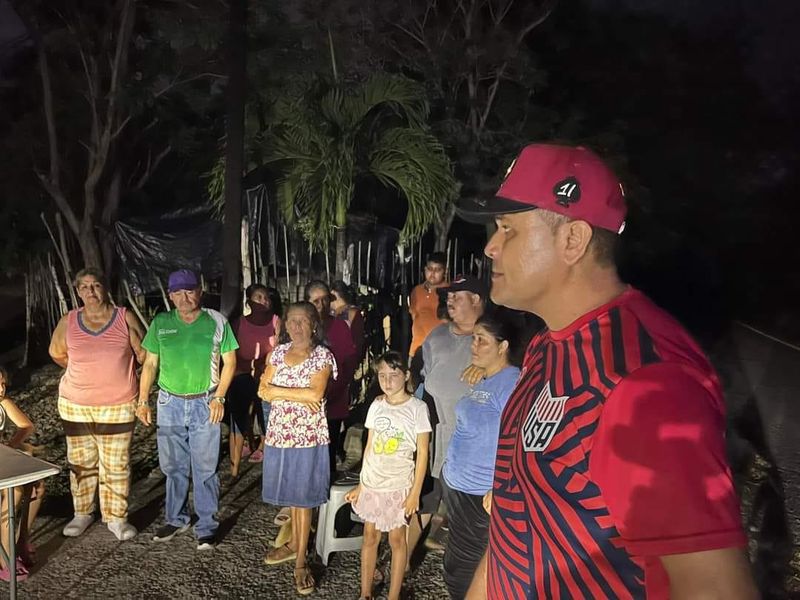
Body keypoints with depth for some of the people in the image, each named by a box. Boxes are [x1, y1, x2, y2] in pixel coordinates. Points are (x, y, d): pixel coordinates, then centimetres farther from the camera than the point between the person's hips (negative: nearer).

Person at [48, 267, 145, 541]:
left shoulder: (125, 318, -9)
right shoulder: (68, 322, -3)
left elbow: (144, 353, 1)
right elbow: (57, 353, 15)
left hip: (118, 407, -2)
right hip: (75, 406, 2)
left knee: (116, 465, 6)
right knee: (81, 463, 15)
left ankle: (116, 517, 20)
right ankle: (82, 514, 33)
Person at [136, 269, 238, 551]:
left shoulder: (217, 322, -4)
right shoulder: (160, 323, 1)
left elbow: (229, 362, 0)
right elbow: (150, 364, 6)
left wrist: (219, 397, -8)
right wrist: (143, 401, 0)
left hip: (205, 404, -2)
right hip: (170, 403, 3)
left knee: (205, 470, 4)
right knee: (173, 467, 15)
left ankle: (206, 527, 16)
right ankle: (176, 519, 33)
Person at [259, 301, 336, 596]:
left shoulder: (322, 356, -8)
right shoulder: (278, 352, 5)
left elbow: (315, 394, -21)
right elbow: (263, 391, -4)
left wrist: (278, 390, -12)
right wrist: (299, 395, -14)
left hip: (308, 436, -4)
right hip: (279, 433, 4)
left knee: (303, 496, 4)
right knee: (289, 493, 16)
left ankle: (300, 561, 16)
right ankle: (295, 543, 35)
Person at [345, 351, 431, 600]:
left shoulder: (417, 408, -10)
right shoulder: (376, 406, 2)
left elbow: (422, 453, -8)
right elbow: (369, 447, 8)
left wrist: (415, 492, -10)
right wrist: (361, 484, 9)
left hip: (399, 486, -4)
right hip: (372, 484, 4)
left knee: (396, 540, 7)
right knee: (370, 537, 12)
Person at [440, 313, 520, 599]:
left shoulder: (513, 383, -22)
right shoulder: (482, 380, 8)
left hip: (478, 495, -9)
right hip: (455, 485, 9)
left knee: (462, 573, 8)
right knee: (456, 565, 23)